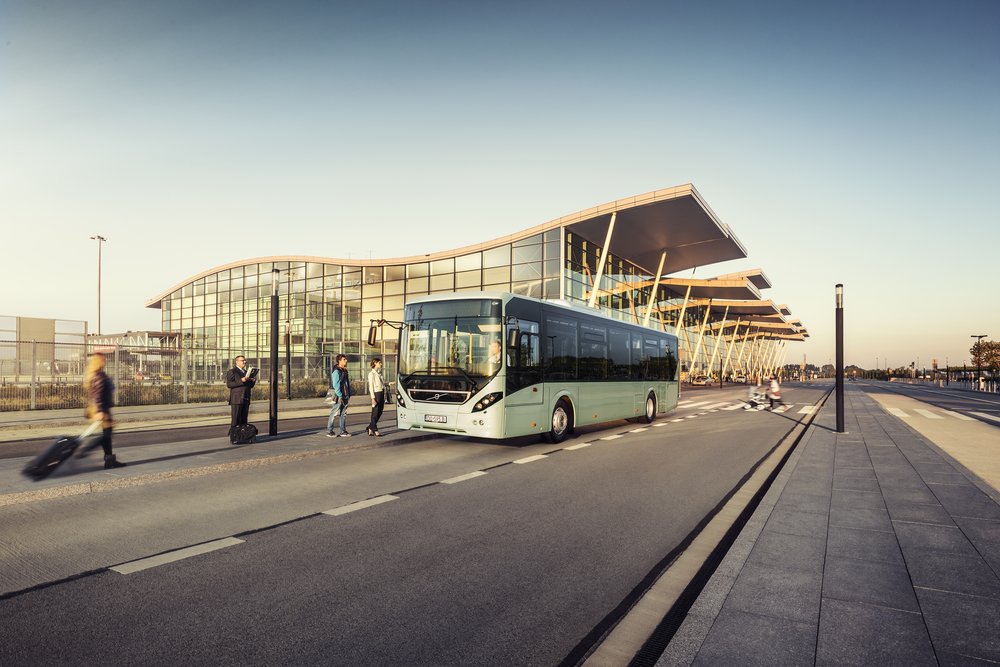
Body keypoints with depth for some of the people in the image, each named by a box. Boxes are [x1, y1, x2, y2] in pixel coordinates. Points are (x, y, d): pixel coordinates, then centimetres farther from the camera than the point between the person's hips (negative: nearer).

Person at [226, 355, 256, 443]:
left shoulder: (246, 372, 21)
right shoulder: (232, 371, -1)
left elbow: (250, 386, 24)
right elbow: (229, 384, -13)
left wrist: (253, 381, 3)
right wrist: (241, 381, -22)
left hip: (246, 400, 7)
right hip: (236, 399, -7)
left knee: (243, 420, 6)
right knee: (235, 420, -6)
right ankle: (233, 438, -4)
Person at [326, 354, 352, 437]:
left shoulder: (344, 371, 15)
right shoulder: (336, 371, -12)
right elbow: (335, 385, -17)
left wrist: (349, 394, 15)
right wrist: (340, 396, -19)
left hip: (345, 396, 9)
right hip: (339, 396, -9)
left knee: (343, 414, 10)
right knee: (334, 414, -3)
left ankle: (343, 431, 15)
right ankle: (329, 431, 3)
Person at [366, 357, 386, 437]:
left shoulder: (379, 373, 15)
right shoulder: (371, 374, -9)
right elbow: (371, 387, -13)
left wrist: (384, 399, 15)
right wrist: (373, 398, -18)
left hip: (381, 394, 8)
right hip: (376, 394, -8)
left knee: (380, 412, 10)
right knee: (375, 413, 1)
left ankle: (370, 428, 22)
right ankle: (375, 430, 11)